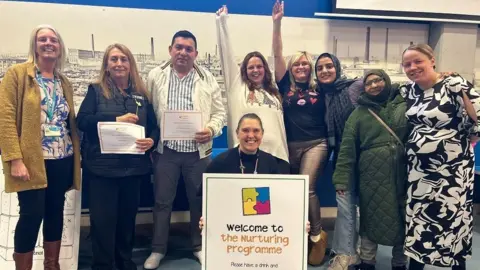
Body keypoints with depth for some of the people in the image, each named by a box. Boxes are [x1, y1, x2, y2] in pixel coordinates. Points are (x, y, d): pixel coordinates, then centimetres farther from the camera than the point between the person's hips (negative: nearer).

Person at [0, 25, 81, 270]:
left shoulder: (64, 83, 14)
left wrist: (76, 154, 5)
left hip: (62, 160, 5)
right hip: (32, 160, -5)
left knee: (55, 213, 12)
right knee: (32, 215, -3)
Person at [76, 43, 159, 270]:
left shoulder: (142, 94, 10)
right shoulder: (96, 90, 4)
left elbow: (154, 126, 8)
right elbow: (81, 120, -9)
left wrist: (152, 140, -14)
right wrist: (116, 120, -19)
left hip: (134, 167, 3)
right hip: (102, 167, -2)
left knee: (127, 217, 14)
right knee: (103, 219, 2)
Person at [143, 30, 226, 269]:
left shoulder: (207, 79, 4)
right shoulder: (156, 76, 4)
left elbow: (219, 112, 4)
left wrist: (211, 129, -14)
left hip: (197, 151, 1)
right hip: (166, 150, 0)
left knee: (198, 200, 12)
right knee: (162, 201, 8)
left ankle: (199, 247, 30)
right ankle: (158, 249, 24)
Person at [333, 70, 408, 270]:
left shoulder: (405, 105, 5)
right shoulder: (359, 112, 4)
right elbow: (347, 147, 0)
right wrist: (342, 178, -5)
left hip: (402, 172, 1)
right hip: (372, 174, -1)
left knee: (402, 218, 11)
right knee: (371, 218, 8)